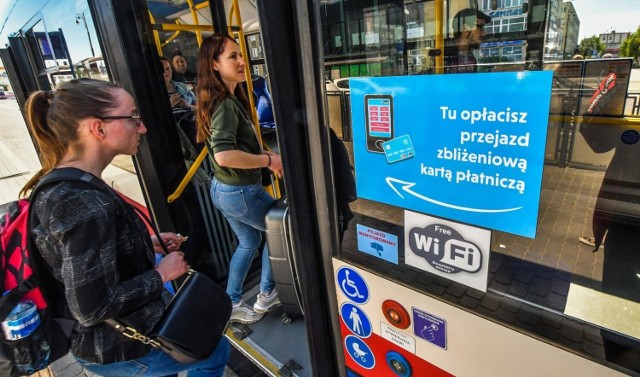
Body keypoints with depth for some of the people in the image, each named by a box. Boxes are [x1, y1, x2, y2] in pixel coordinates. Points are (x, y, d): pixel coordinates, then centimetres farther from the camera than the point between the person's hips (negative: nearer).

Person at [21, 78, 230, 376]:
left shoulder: (56, 186, -2)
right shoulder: (88, 204, -33)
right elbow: (93, 308, -32)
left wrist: (146, 244, 4)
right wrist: (161, 274, -19)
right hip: (119, 349, -8)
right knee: (216, 351, 15)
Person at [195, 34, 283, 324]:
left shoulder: (228, 98, 8)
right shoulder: (225, 104, -23)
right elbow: (224, 156, -36)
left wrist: (264, 155, 6)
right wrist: (269, 160, -25)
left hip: (223, 189, 9)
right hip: (241, 192, -9)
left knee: (248, 242, 25)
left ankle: (231, 304, 36)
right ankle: (266, 295, 30)